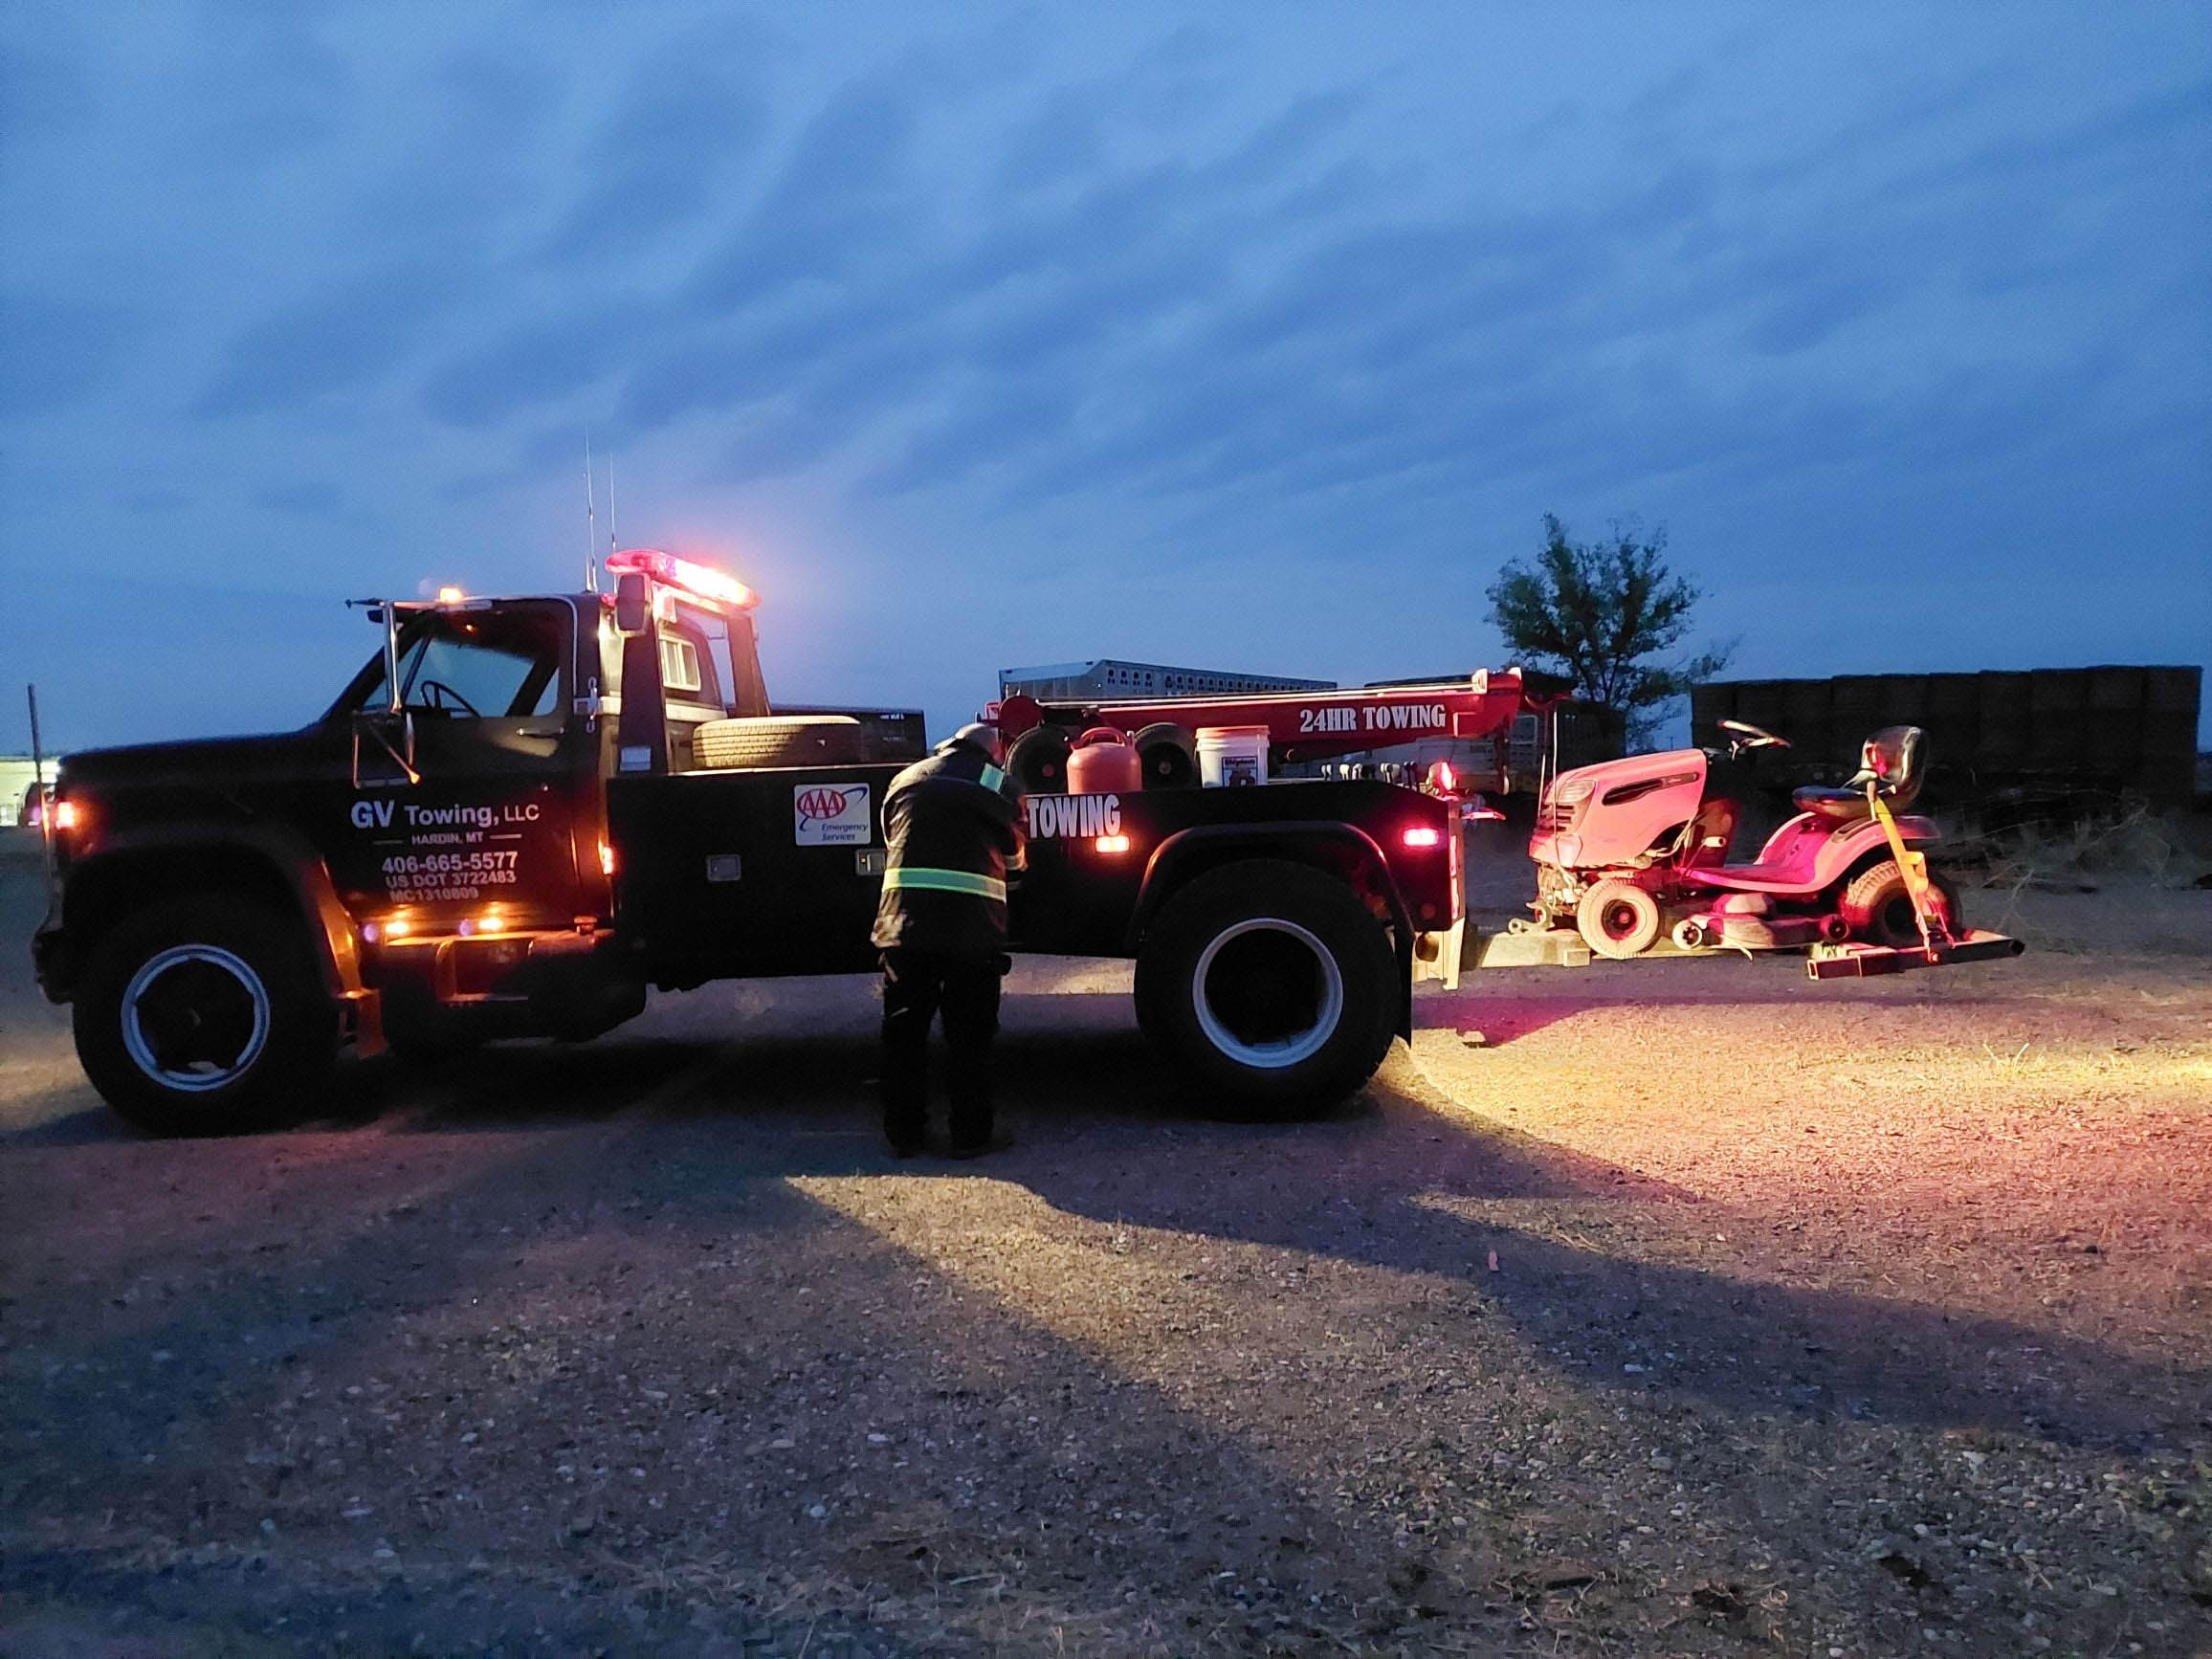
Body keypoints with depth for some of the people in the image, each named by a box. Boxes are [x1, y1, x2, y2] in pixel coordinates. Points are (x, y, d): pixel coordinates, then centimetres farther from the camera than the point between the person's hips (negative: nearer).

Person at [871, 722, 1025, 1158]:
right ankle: (969, 1135, 12)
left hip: (904, 923, 3)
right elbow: (1015, 855, 16)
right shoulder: (1001, 785, 9)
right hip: (973, 926, -2)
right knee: (969, 1036, 7)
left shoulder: (905, 780, 17)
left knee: (904, 1031, 12)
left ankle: (903, 1132, 18)